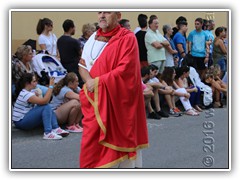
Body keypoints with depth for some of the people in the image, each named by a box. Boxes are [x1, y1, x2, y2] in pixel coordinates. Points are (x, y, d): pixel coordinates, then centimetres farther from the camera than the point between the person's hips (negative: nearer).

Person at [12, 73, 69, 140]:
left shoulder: (29, 92, 11)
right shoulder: (25, 94, -22)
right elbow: (44, 101, -29)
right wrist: (51, 86, -25)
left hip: (26, 118, 10)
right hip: (21, 122, -10)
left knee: (49, 108, 2)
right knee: (46, 107, -22)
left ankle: (55, 128, -10)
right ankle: (48, 133, -30)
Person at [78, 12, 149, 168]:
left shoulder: (127, 38, -9)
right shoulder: (93, 38, 11)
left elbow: (125, 70, -18)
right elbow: (83, 64, 12)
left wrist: (98, 82, -17)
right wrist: (90, 81, -8)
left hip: (118, 100, -5)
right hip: (95, 99, 6)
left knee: (120, 141, 3)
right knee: (91, 143, 5)